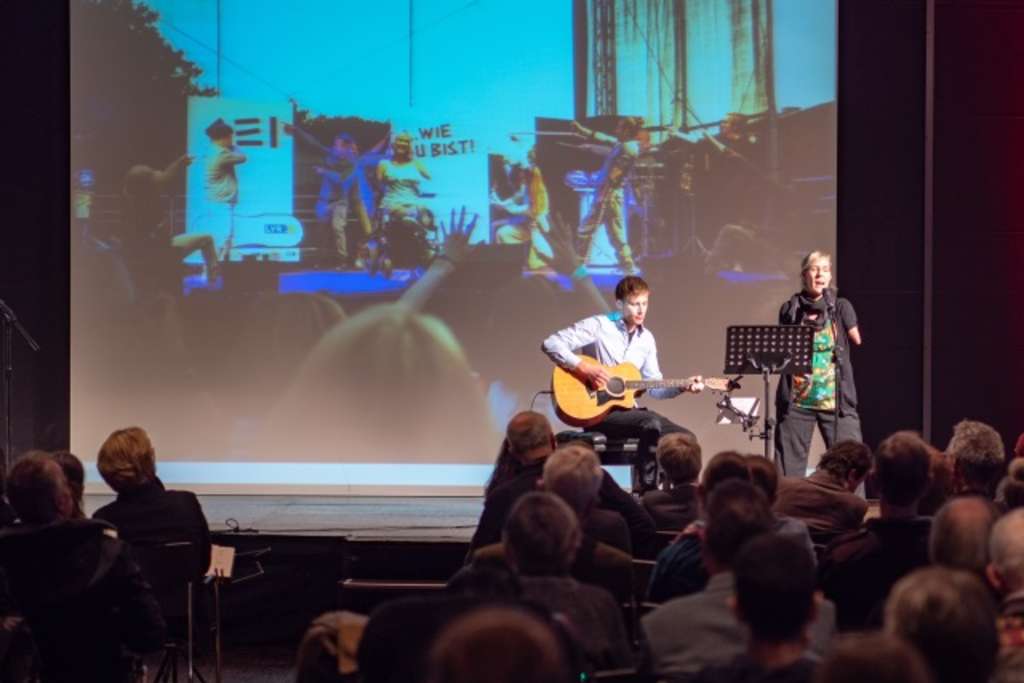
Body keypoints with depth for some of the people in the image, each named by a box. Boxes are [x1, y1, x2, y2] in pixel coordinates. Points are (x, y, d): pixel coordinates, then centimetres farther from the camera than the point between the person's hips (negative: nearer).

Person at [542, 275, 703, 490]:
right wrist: (584, 368, -25)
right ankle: (648, 491, -23)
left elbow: (654, 386, 14)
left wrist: (683, 387, -4)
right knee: (651, 423, -32)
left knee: (685, 438, -8)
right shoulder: (599, 325, -9)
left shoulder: (646, 338, 11)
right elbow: (551, 344, -16)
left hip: (626, 407, 7)